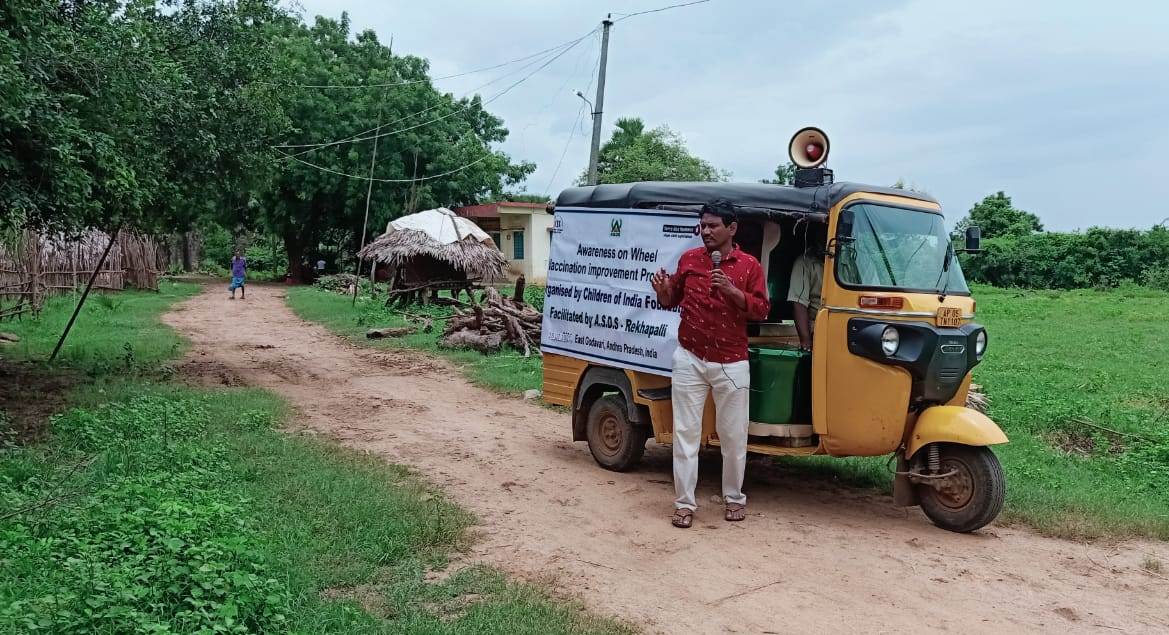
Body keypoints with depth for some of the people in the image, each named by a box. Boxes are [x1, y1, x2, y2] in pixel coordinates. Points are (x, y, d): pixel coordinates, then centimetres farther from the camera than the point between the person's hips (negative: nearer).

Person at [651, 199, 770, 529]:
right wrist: (663, 291, -9)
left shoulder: (749, 265, -1)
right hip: (689, 359, 2)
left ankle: (734, 498, 26)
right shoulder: (688, 259, 6)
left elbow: (762, 309, -5)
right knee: (685, 432, 3)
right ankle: (684, 503, 11)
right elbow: (672, 301, 14)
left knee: (733, 435, 8)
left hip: (731, 364, -1)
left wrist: (732, 291, -19)